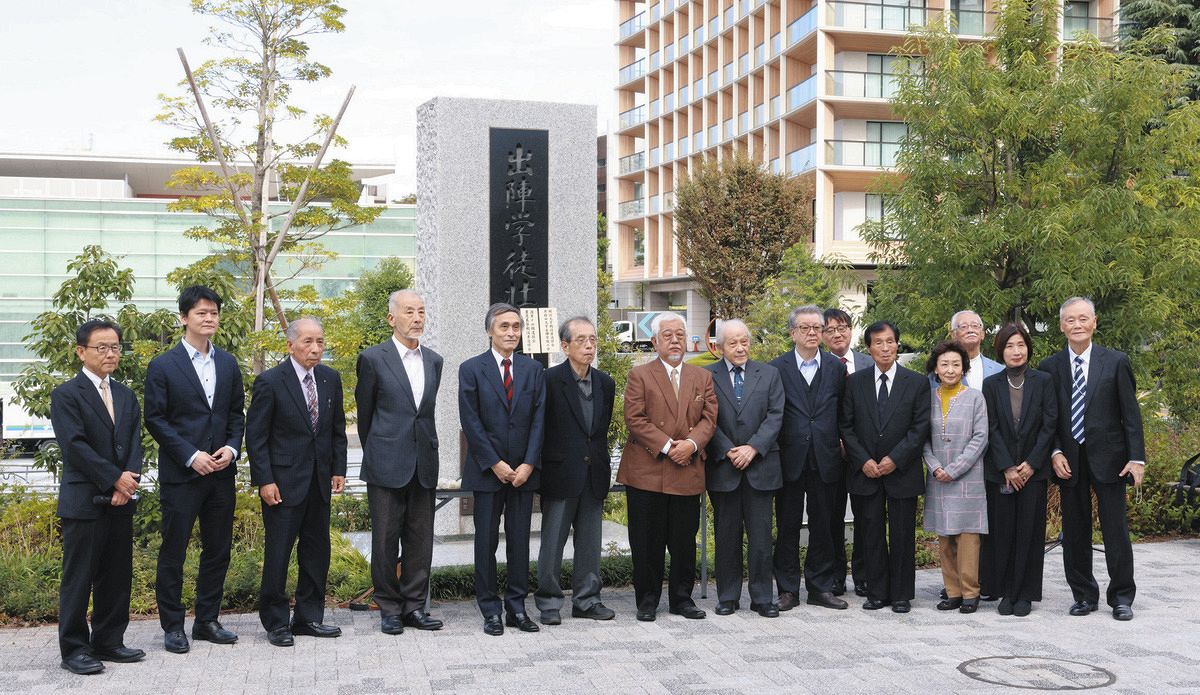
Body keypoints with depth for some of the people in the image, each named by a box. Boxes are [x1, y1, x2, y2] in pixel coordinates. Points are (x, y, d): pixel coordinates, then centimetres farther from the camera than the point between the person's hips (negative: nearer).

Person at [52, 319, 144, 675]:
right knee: (79, 578, -1)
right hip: (84, 501, -6)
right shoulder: (66, 395, -4)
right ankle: (74, 649, 7)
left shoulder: (126, 396, 15)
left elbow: (134, 443, 9)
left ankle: (109, 642, 19)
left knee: (117, 577, 10)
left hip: (121, 501, 6)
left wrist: (128, 483, -7)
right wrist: (115, 479, -14)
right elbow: (75, 446, -13)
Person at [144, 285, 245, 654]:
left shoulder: (228, 364, 10)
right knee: (173, 552, 3)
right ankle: (172, 626, 14)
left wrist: (232, 447, -5)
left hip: (221, 472, 5)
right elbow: (155, 419, -7)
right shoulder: (163, 366, -4)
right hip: (180, 474, -5)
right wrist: (191, 456, -14)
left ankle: (207, 620, 22)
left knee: (218, 550, 10)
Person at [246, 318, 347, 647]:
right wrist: (264, 480, -13)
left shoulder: (330, 379, 6)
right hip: (284, 481, -6)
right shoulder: (270, 382, -10)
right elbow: (255, 435, -9)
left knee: (317, 551, 10)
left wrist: (338, 469, 7)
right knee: (278, 552, 0)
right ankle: (276, 623, 12)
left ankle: (308, 617, 22)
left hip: (320, 481, 6)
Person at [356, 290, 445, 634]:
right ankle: (389, 608, 13)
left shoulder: (434, 361, 11)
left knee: (420, 539, 7)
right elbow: (365, 412, 5)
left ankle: (414, 606, 16)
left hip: (424, 465, 4)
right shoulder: (373, 358, -3)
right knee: (385, 539, 3)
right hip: (387, 465, -4)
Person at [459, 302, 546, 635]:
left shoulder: (534, 370, 8)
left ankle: (517, 608, 14)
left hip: (523, 470, 3)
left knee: (520, 541, 6)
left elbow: (539, 419, 3)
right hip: (487, 470, -2)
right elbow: (471, 422, -6)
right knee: (486, 542, 3)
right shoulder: (471, 369, -1)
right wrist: (495, 464, -11)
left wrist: (529, 464, -7)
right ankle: (491, 611, 10)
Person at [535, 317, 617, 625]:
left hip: (594, 475, 5)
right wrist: (542, 467, -6)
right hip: (561, 474, -5)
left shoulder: (605, 383, 8)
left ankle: (586, 599, 22)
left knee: (590, 542, 11)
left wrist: (602, 466, 12)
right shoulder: (550, 380, -9)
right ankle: (549, 602, 12)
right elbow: (539, 427, -7)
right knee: (552, 542, 2)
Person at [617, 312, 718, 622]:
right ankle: (647, 600, 14)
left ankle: (682, 598, 21)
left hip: (688, 473, 3)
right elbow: (635, 419, -7)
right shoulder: (639, 375, 3)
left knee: (685, 542, 8)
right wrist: (666, 445, -15)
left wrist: (692, 443, -12)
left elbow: (709, 418, 6)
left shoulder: (703, 377, 14)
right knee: (647, 543, 3)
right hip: (646, 472, -3)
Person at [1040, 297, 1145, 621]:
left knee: (1116, 530, 2)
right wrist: (1055, 453, -6)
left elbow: (1130, 414, -1)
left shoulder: (1116, 362, 1)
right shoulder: (1050, 367, 4)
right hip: (1069, 461, 2)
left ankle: (1121, 597, 14)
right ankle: (1084, 595, 19)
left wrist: (1136, 458, -7)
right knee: (1075, 533, 8)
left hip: (1108, 458, -2)